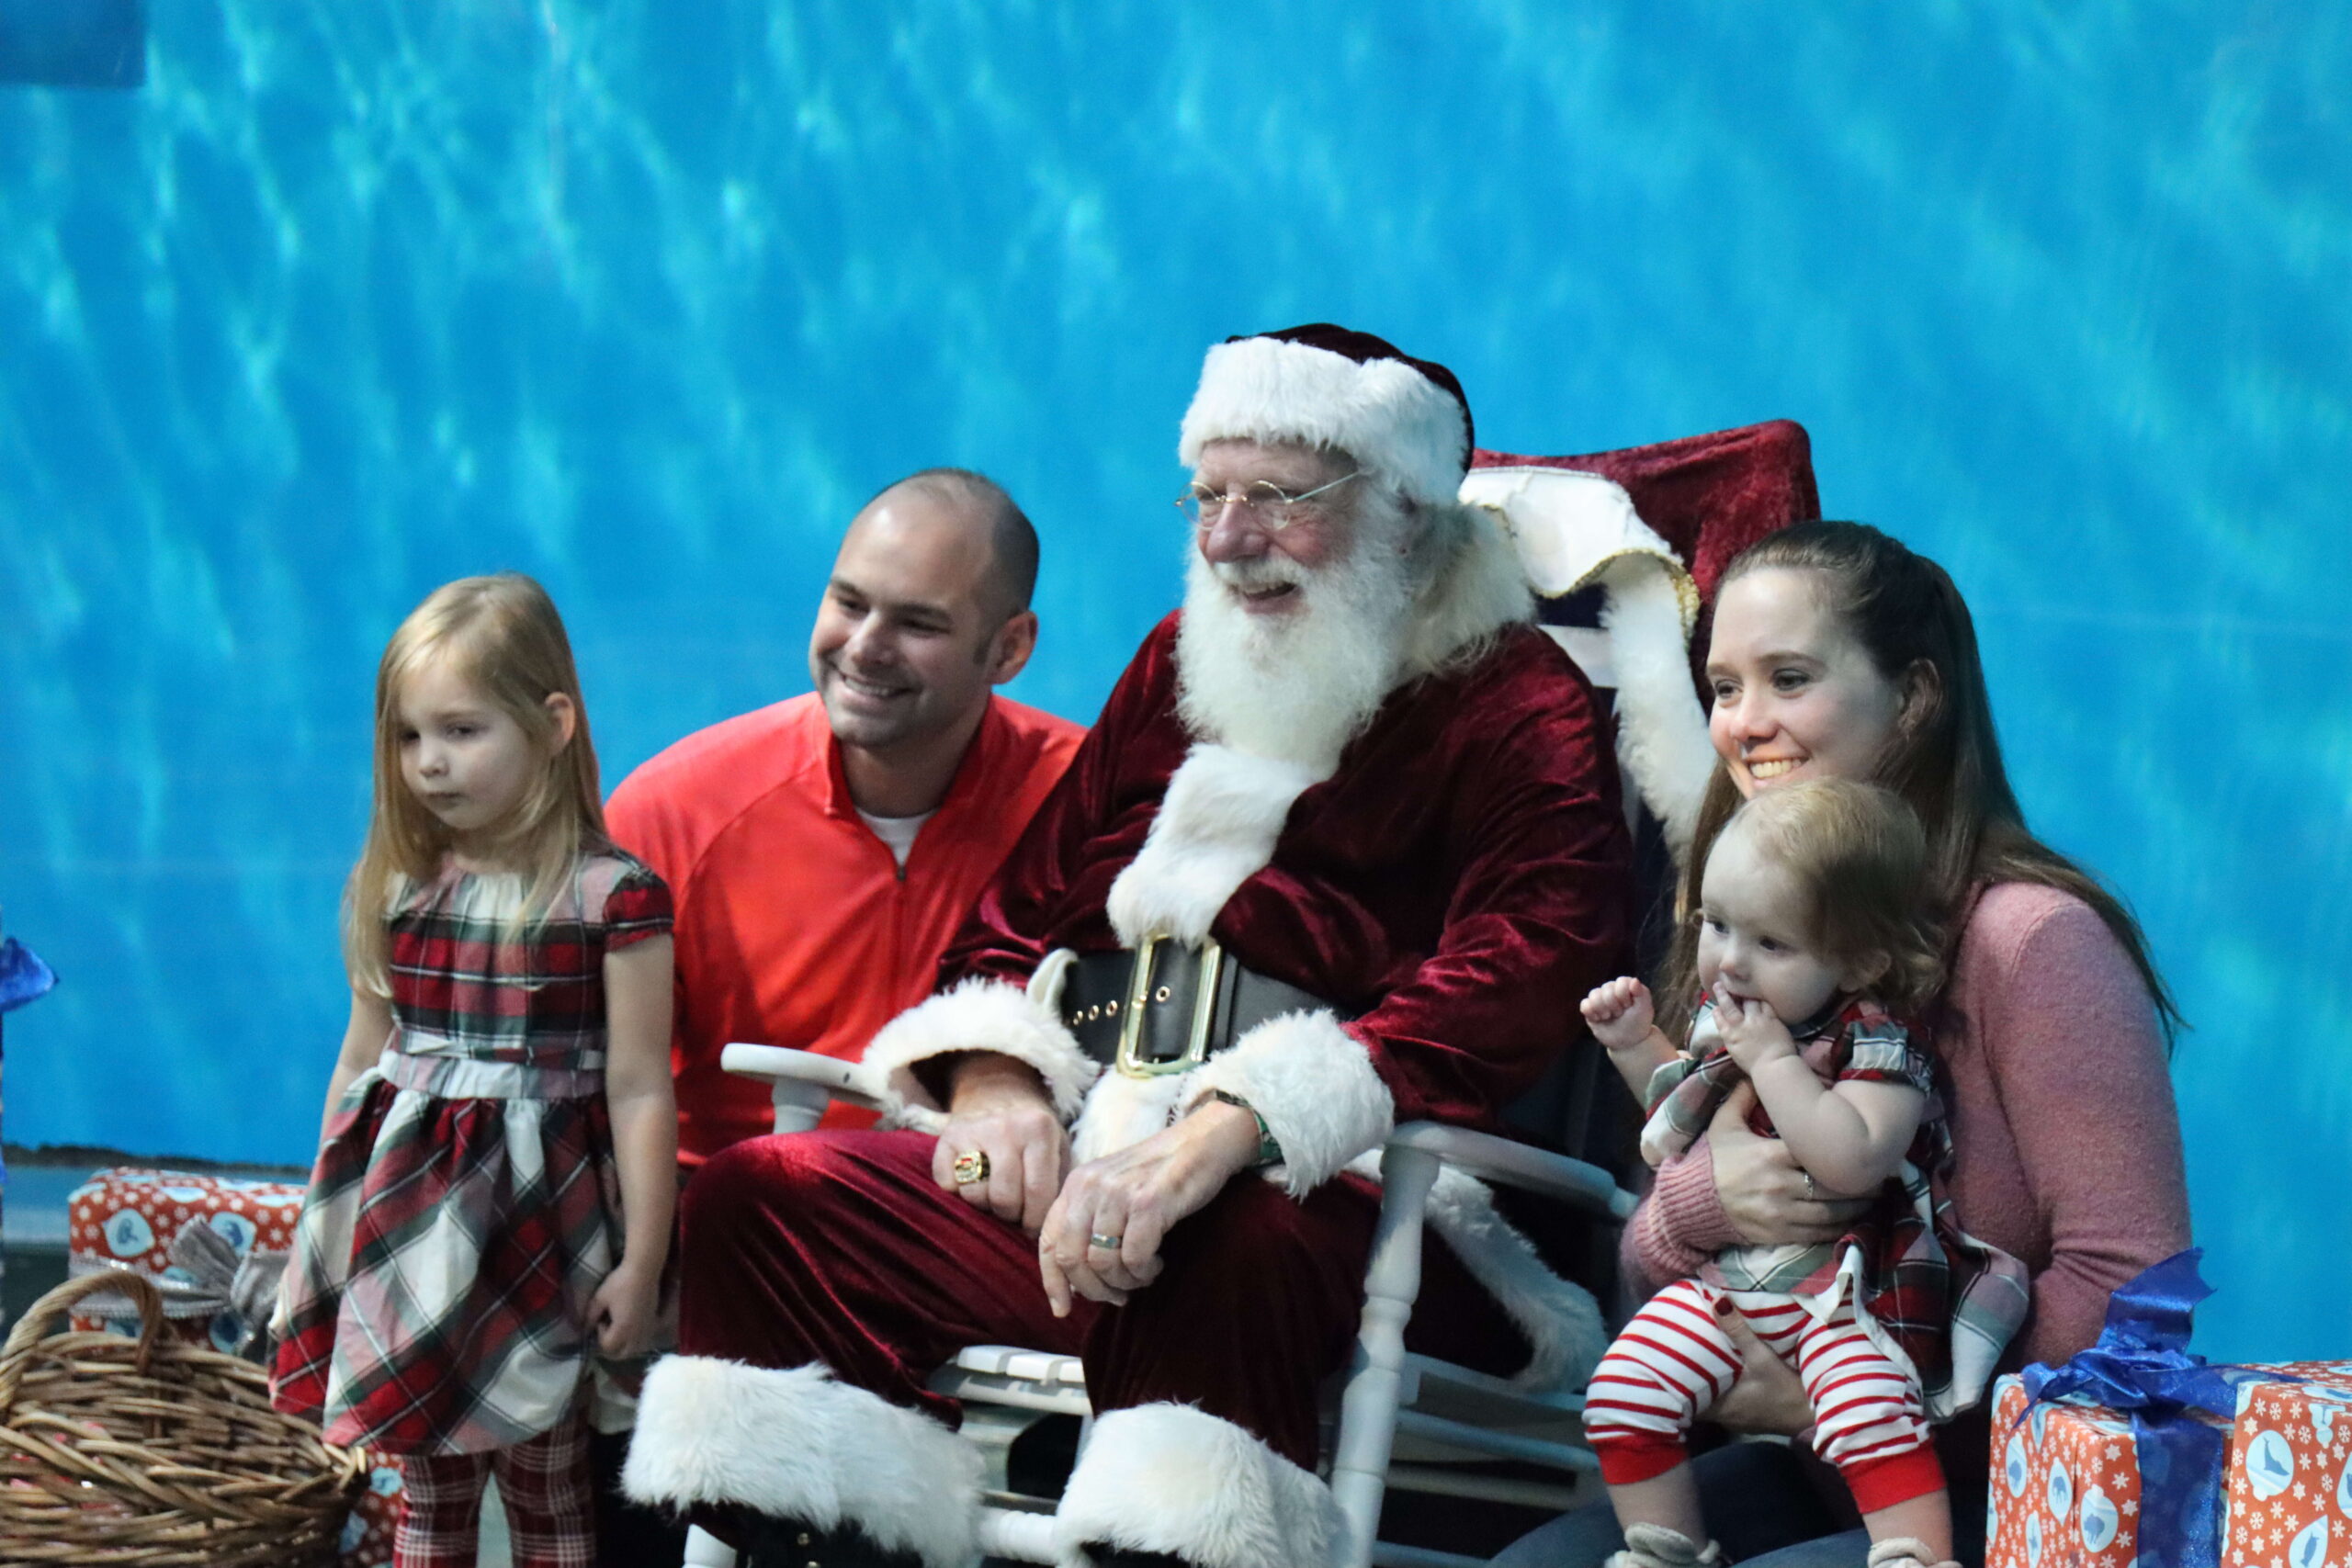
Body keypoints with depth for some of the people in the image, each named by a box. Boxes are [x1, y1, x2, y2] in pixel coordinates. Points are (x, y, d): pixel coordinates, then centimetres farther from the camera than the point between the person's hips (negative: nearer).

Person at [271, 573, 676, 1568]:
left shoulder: (614, 896, -11)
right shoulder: (394, 887, 4)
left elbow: (638, 1090, -9)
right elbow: (362, 1060, 13)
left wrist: (641, 1263, -9)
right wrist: (329, 1218, 16)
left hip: (538, 1222, -4)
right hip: (411, 1217, 4)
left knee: (547, 1487, 5)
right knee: (425, 1487, 11)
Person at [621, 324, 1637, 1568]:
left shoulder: (1518, 709, 0)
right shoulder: (1178, 667, 22)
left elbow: (1508, 986, -17)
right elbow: (1025, 901, 26)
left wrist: (1217, 1135, -29)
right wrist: (994, 1079, 0)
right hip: (1074, 1161, 7)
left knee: (1218, 1255, -42)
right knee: (756, 1197, -10)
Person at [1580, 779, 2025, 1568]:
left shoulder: (1878, 1046, -18)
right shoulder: (1717, 1017, 4)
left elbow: (1852, 1160, -36)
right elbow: (1680, 1113, 26)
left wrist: (1774, 1060, -29)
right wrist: (1636, 1044, 9)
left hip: (1840, 1288, -7)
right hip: (1724, 1280, 7)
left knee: (1870, 1416, -29)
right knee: (1622, 1391, -4)